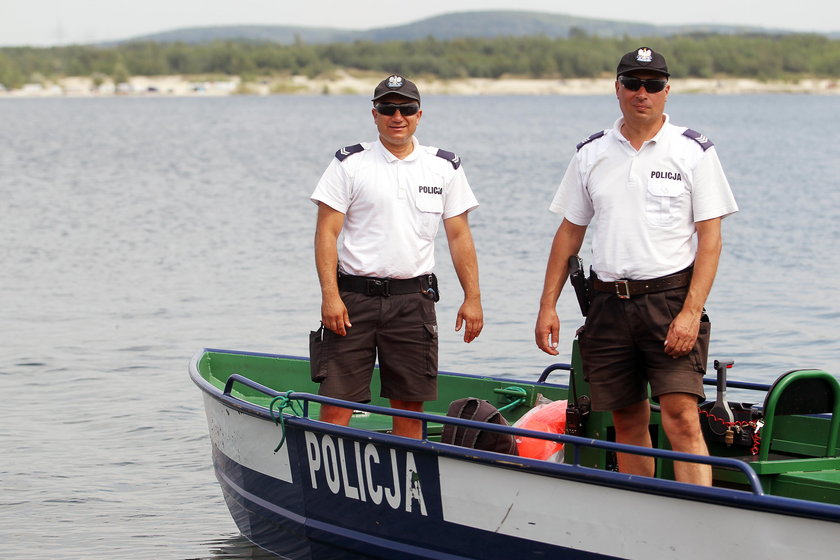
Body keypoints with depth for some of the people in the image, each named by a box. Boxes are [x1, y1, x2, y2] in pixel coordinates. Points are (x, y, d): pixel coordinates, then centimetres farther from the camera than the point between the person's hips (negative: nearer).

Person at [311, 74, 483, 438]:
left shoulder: (445, 168, 10)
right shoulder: (349, 164, 2)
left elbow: (459, 235, 10)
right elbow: (327, 233, -2)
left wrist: (472, 297, 2)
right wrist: (330, 296, -12)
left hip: (414, 299, 2)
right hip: (354, 296, -2)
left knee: (409, 406, 4)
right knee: (336, 404, -6)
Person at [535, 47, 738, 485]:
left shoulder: (694, 152, 0)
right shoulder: (591, 154, 11)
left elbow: (710, 239, -4)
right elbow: (569, 233, 15)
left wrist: (691, 312, -14)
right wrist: (548, 305, 8)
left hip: (671, 299, -4)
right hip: (609, 302, 4)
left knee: (681, 419, -14)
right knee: (628, 423, 8)